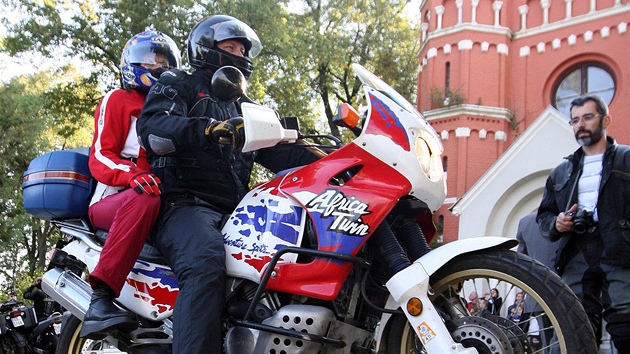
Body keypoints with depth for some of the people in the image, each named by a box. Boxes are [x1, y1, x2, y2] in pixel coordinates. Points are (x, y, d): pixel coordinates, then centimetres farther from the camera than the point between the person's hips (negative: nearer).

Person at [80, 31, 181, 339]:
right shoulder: (118, 100, 8)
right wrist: (133, 174, -26)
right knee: (142, 199, -41)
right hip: (112, 199, -6)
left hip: (166, 199, 6)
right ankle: (100, 300, -49)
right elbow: (99, 158, -4)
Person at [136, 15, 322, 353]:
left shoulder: (241, 107, 32)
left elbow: (275, 151, 20)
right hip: (186, 203, -7)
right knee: (205, 262, -38)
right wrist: (212, 129, -28)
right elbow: (151, 127, -11)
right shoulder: (178, 84, 11)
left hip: (235, 209, 7)